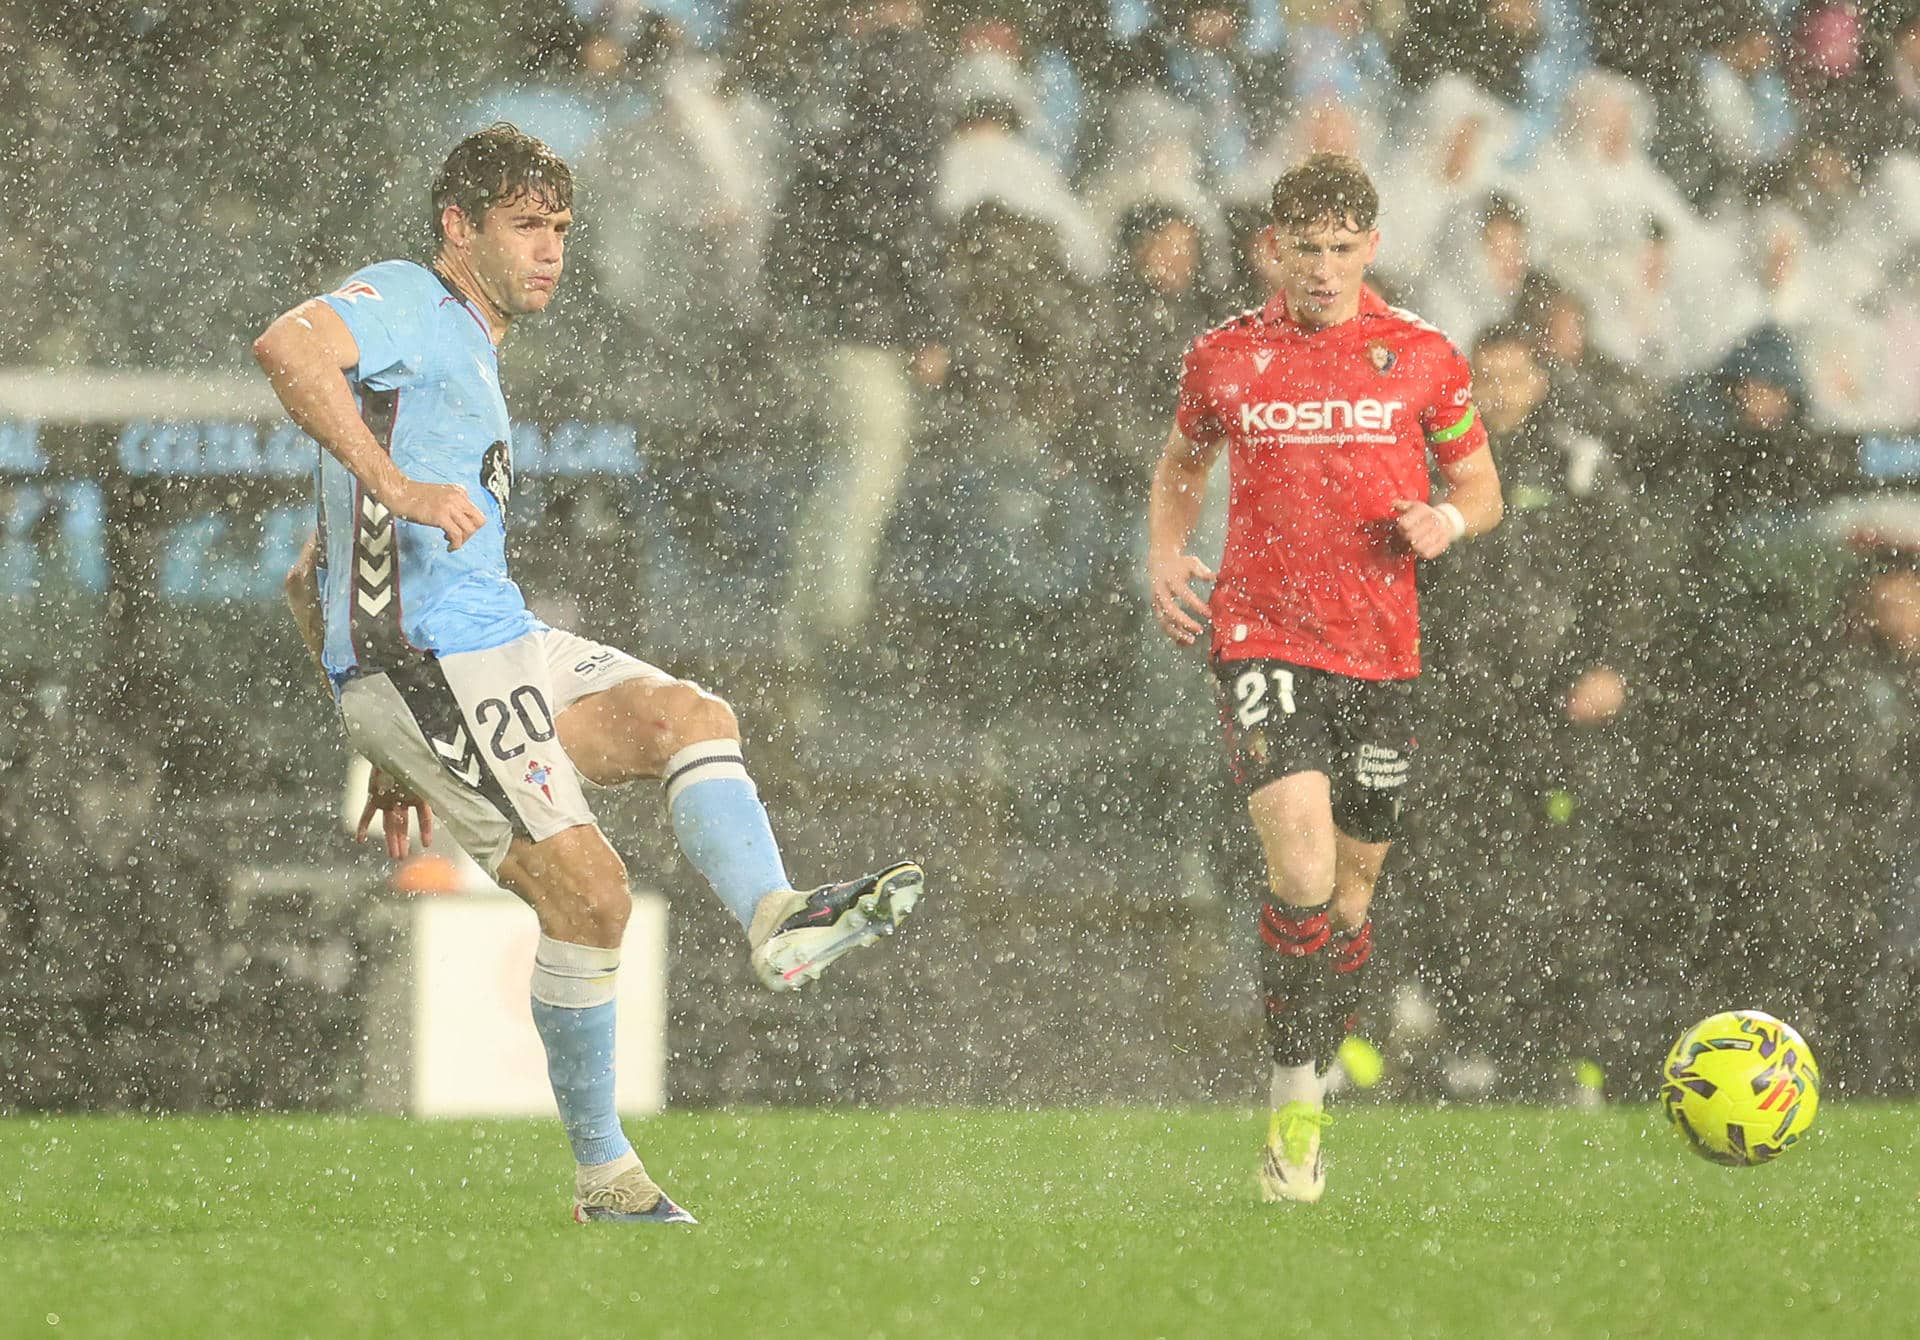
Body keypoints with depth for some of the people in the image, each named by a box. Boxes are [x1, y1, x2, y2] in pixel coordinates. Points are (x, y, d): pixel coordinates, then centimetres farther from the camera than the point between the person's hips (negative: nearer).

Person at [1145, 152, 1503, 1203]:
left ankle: (1306, 1101, 27)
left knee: (1352, 887, 9)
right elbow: (1180, 465, 22)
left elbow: (1482, 488, 13)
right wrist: (1166, 555, 4)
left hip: (1380, 654, 2)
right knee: (1301, 859, -21)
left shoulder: (1422, 358, 3)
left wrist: (1447, 521, -10)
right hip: (1261, 639, -2)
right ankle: (1295, 1097, -11)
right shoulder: (1225, 357, 4)